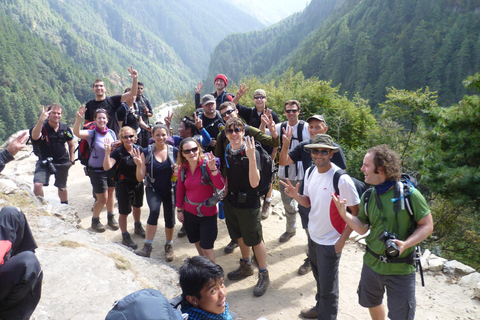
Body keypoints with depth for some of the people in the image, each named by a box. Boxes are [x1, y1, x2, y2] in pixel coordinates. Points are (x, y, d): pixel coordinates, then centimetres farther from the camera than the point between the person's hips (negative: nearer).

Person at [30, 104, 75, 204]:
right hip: (44, 162, -2)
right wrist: (41, 120, -48)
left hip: (62, 163, 2)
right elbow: (35, 137, -37)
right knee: (37, 184, -21)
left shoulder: (65, 129, -2)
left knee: (62, 187, 18)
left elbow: (71, 145, 13)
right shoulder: (42, 127, -13)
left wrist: (72, 160, 6)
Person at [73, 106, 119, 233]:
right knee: (102, 199, 0)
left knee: (111, 194, 17)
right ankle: (95, 221, 25)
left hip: (111, 169, 4)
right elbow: (77, 133, -32)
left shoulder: (112, 133, 2)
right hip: (97, 171, -4)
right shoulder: (92, 134, -12)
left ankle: (111, 217, 37)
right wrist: (79, 119, -46)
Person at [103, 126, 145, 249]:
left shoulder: (138, 149, -5)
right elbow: (107, 167, -31)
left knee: (137, 206, 25)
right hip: (123, 185, -5)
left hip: (138, 183, 5)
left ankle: (138, 227, 51)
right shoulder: (118, 152, -18)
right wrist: (107, 152, -41)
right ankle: (125, 237, 22)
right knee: (124, 212, 4)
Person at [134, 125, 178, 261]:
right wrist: (139, 164, -22)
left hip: (170, 190, 1)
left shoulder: (175, 151, -4)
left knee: (170, 218, 4)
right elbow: (140, 178, -6)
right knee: (154, 210, -27)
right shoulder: (146, 152, -5)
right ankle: (147, 246, -16)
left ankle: (169, 246, 31)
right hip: (153, 189, -1)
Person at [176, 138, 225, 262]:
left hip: (207, 213, -5)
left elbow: (220, 186, -28)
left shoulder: (206, 164, -17)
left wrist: (212, 168, -40)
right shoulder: (183, 168, -3)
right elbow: (180, 189, 8)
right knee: (197, 242, 22)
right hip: (189, 212, 5)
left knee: (207, 247, -1)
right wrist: (179, 209, 12)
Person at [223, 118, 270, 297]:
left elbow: (254, 183, -29)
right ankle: (246, 266, 43)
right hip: (231, 201, 7)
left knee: (255, 240, 5)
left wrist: (251, 157, -39)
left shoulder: (251, 152, -20)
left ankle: (264, 275, 23)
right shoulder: (227, 152, -1)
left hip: (248, 203, -6)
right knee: (240, 236, 22)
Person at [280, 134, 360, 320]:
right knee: (319, 278, 27)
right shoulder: (310, 172, -2)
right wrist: (295, 195, -12)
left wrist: (342, 239, -16)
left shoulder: (342, 180, -24)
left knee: (328, 287, 7)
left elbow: (356, 212, -17)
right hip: (313, 235, 7)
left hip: (331, 242, -7)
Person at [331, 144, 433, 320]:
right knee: (372, 304, 25)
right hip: (372, 264, 5)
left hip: (400, 270, -5)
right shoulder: (368, 196, -2)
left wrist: (405, 244, -26)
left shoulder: (409, 194, -18)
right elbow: (362, 228, 3)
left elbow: (427, 226, -11)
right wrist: (343, 212, -13)